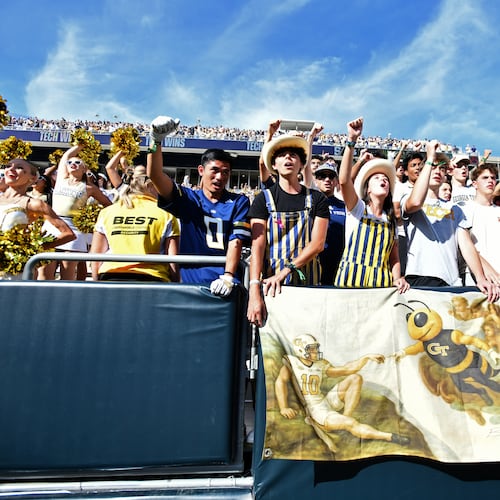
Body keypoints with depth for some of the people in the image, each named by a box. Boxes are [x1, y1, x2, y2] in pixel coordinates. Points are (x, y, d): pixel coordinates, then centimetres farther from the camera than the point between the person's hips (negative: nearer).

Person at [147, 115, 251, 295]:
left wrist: (228, 276, -16)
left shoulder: (239, 202, 9)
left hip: (224, 282, -1)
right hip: (190, 278, 1)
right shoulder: (187, 198, 10)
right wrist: (156, 140, -18)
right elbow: (155, 175, -3)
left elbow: (236, 240, -3)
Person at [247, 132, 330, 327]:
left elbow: (318, 243, -3)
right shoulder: (264, 199, 2)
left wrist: (285, 271, -15)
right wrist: (254, 290, -20)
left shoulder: (317, 199, 6)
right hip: (271, 285, -1)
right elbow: (258, 246, -8)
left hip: (308, 284, 1)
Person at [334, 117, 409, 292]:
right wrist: (351, 140, -23)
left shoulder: (391, 220, 15)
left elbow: (394, 258, 13)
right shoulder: (357, 208, 2)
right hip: (351, 281, -3)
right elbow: (344, 180, -16)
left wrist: (397, 279, -7)